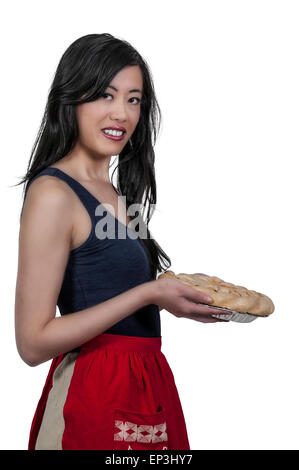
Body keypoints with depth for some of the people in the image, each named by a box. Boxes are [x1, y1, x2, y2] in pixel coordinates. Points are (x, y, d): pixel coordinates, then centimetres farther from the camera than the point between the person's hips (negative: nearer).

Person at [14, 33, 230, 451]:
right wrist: (147, 294, -20)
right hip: (96, 397, -8)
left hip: (144, 383, 8)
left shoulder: (113, 193, 10)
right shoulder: (52, 192, -15)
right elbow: (33, 343, -19)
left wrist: (181, 294, 7)